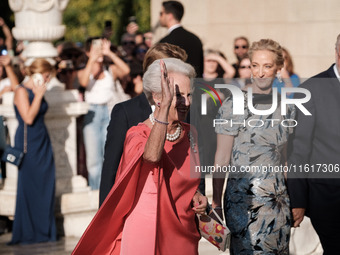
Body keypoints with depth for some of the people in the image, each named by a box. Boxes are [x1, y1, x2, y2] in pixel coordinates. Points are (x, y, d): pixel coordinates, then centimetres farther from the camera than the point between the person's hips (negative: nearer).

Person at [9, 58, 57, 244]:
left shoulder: (37, 91, 13)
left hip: (42, 142, 8)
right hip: (28, 143, -8)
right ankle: (27, 234, 3)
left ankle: (44, 231, 12)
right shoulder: (22, 91, -11)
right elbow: (28, 118, -20)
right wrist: (39, 95, -16)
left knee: (45, 186, 7)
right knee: (29, 188, -3)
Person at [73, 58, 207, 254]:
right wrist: (165, 105, -40)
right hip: (147, 235, -6)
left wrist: (196, 197, 1)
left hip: (183, 235, 6)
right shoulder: (138, 134, -12)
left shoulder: (189, 134, 7)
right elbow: (152, 155, -37)